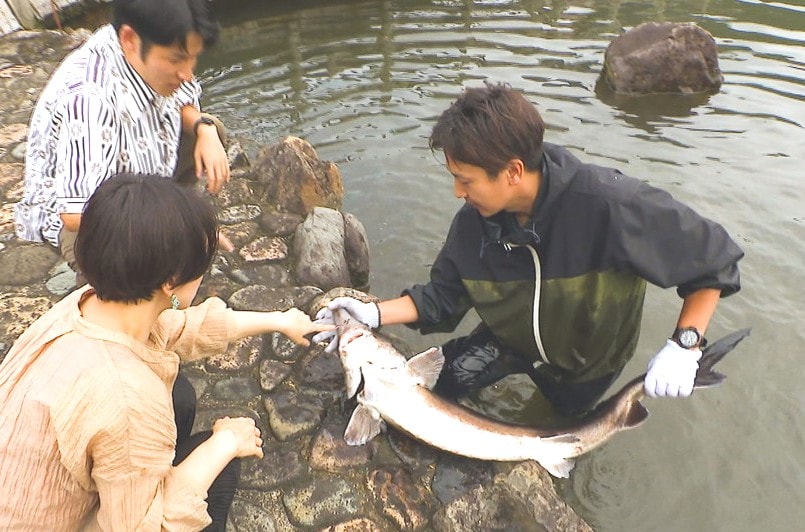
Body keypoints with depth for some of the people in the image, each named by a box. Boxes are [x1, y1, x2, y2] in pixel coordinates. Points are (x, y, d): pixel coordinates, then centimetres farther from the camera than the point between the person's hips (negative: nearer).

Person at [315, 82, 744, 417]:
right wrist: (375, 313, -25)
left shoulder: (608, 204, -39)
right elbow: (442, 297, -12)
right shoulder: (473, 223, -25)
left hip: (588, 359, -2)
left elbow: (714, 258, -27)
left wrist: (684, 344, -33)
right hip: (511, 340, 3)